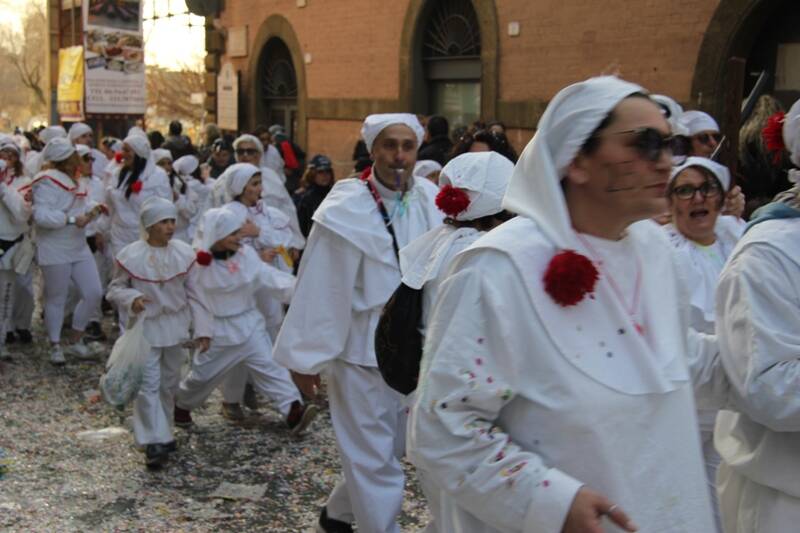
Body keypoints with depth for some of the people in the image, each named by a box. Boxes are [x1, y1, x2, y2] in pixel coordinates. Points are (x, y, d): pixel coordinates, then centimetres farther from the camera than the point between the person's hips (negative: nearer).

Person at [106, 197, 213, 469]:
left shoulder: (184, 253, -5)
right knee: (148, 385, -7)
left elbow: (194, 294, 1)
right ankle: (154, 441, -2)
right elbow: (115, 289, -2)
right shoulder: (130, 256, -13)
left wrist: (202, 329, -2)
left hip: (174, 327, 4)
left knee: (169, 383, 16)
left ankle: (162, 432, 34)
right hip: (145, 328, -3)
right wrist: (131, 299, -24)